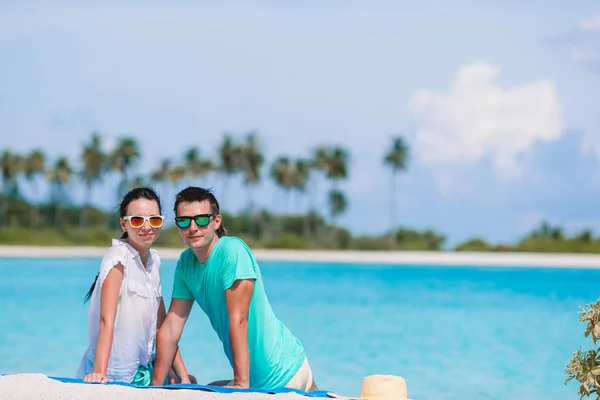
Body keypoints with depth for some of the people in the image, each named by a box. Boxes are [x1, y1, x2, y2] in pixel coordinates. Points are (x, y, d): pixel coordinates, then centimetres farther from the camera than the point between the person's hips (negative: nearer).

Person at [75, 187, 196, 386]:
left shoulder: (154, 260, 8)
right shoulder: (119, 257, -15)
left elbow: (162, 324, 11)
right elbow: (107, 320, -24)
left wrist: (182, 375, 8)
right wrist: (99, 373, -34)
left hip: (144, 369, 8)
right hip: (115, 375, -8)